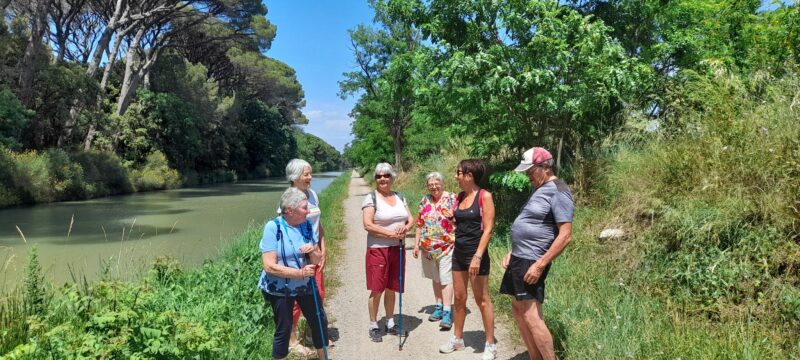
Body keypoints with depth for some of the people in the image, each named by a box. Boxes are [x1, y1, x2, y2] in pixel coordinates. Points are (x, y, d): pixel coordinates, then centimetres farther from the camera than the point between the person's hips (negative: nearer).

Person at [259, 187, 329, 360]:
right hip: (279, 289, -5)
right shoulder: (273, 227, -19)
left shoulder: (307, 225, -4)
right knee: (283, 330, 5)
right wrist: (300, 273, -28)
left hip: (305, 285, 5)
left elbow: (317, 260, 2)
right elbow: (269, 266, -23)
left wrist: (313, 251, -21)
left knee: (320, 321, 14)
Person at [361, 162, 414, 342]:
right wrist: (391, 233, -20)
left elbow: (411, 219, 11)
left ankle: (390, 324, 26)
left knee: (391, 289, 13)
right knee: (377, 290, -1)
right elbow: (368, 225, -16)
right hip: (378, 250, -5)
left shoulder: (399, 197, 11)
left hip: (397, 249, 5)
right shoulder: (371, 198, -7)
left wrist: (405, 228, -12)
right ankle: (373, 326, 13)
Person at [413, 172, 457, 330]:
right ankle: (439, 307, 27)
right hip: (428, 248, 5)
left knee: (446, 279, -6)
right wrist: (416, 244, 10)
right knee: (435, 279, 15)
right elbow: (419, 224, 13)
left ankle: (447, 313, -3)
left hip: (446, 247, -5)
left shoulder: (451, 199, -6)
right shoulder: (425, 201, 9)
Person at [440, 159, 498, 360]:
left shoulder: (484, 196, -12)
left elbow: (488, 229, -16)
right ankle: (457, 339, 29)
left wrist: (478, 256, -21)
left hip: (476, 254, -7)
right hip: (458, 253, 7)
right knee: (458, 298, 14)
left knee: (482, 300, 2)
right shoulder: (459, 197, 8)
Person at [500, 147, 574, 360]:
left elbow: (565, 235, -21)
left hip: (531, 262, -10)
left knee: (531, 317, -9)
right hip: (519, 259, 10)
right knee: (518, 310, 14)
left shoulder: (558, 192, -15)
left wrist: (540, 265, -23)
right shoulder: (540, 189, 15)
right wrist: (512, 252, 16)